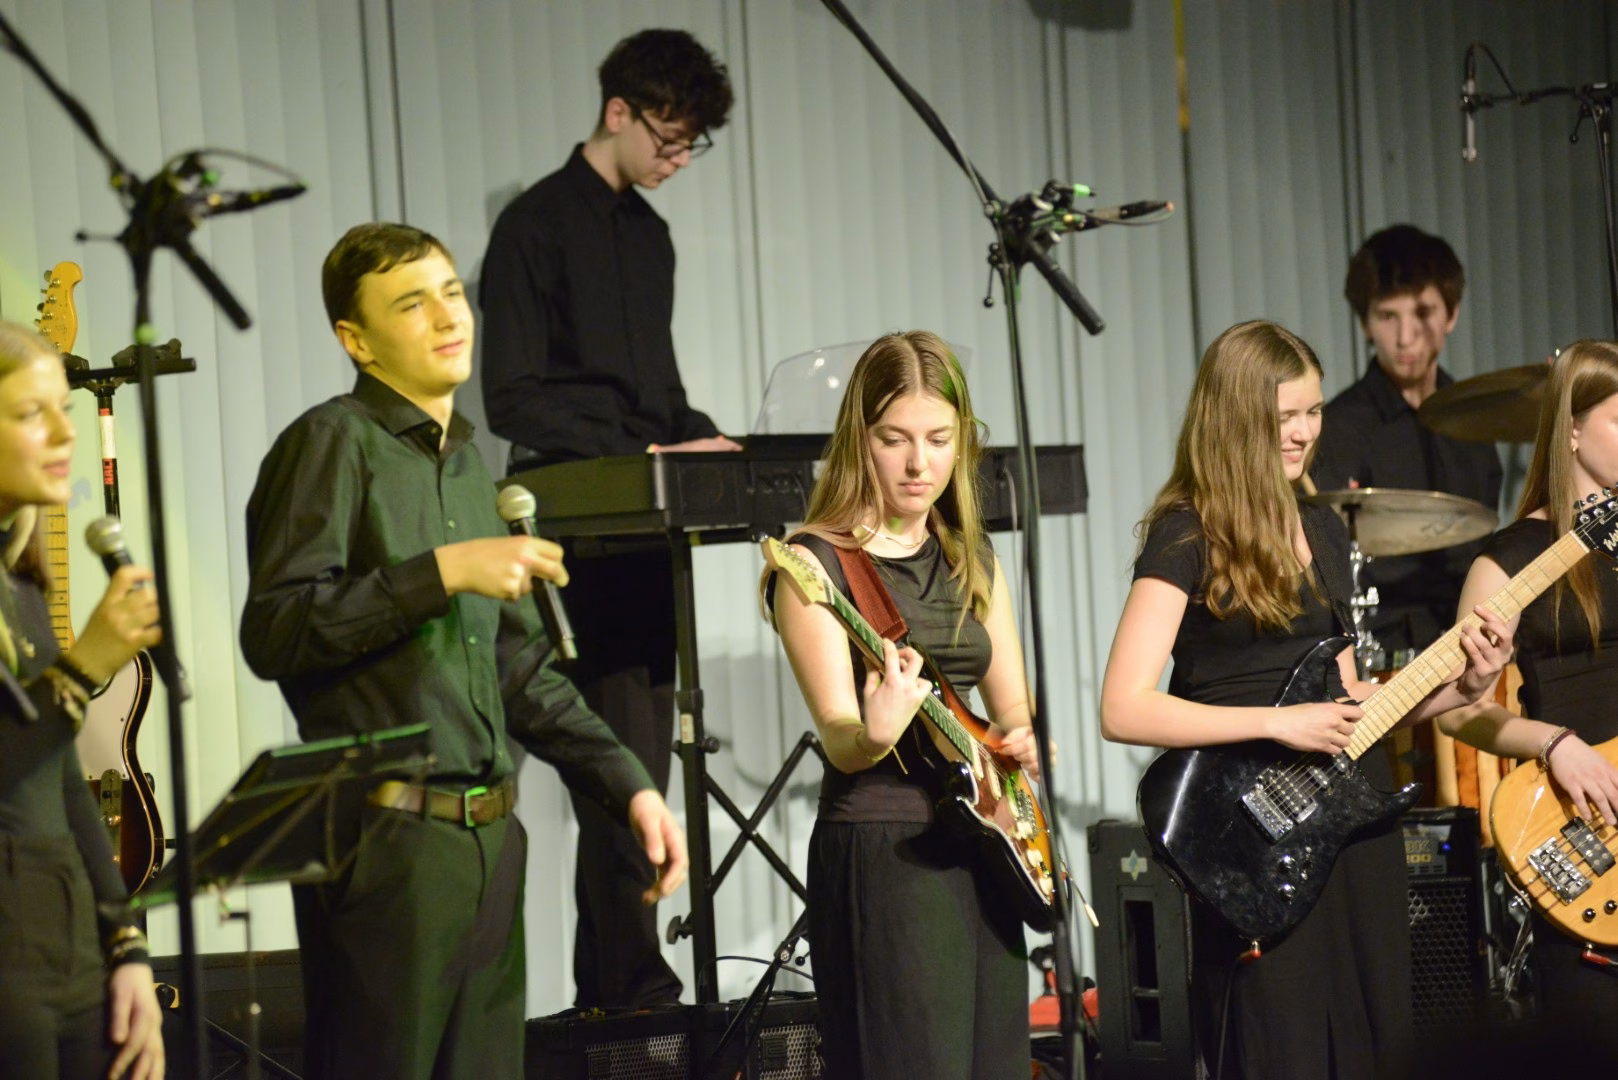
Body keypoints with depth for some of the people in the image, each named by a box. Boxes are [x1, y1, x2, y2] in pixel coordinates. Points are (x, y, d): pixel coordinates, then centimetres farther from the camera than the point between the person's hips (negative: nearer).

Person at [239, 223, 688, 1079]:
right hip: (386, 839, -7)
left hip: (488, 838, 7)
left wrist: (630, 787, 15)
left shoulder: (469, 462, 19)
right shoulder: (333, 445, -5)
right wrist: (441, 573, -18)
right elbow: (273, 633, -16)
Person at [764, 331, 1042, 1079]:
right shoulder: (818, 561, -8)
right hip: (879, 856, -7)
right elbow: (839, 740, -17)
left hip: (982, 850, 7)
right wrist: (877, 734, -39)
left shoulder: (973, 560, 13)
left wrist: (1022, 742, -4)